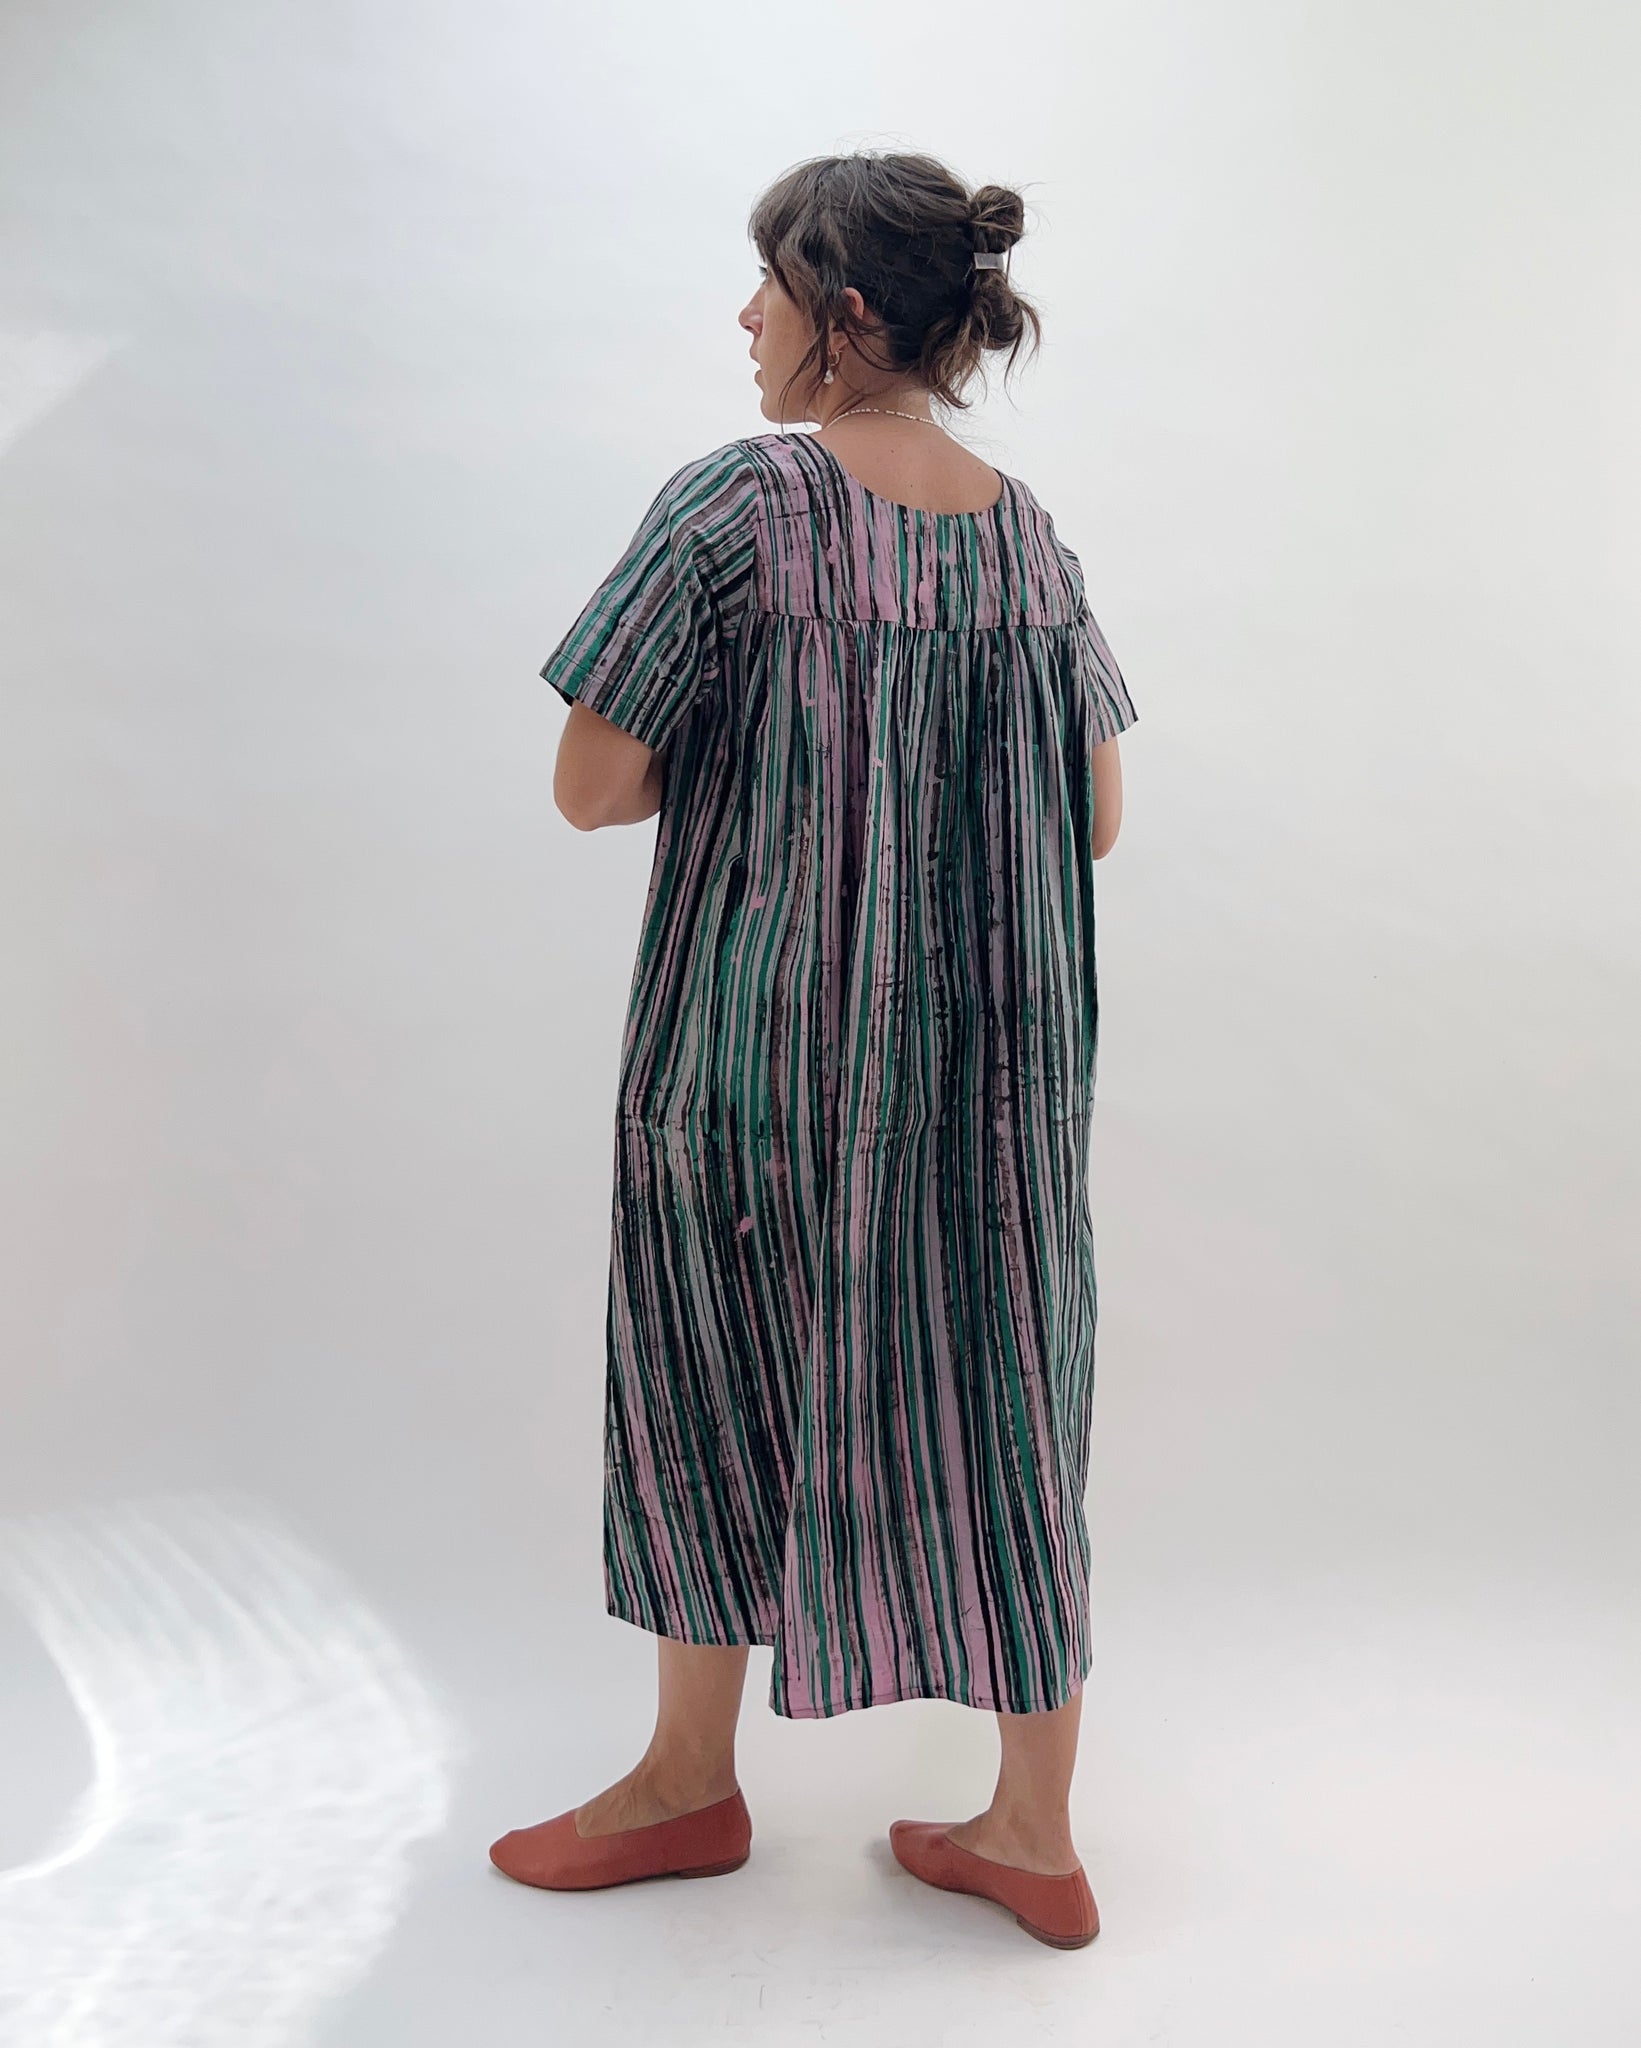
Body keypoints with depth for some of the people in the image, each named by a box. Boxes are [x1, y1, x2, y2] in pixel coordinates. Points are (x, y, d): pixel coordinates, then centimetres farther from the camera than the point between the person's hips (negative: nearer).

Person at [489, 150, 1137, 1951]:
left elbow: (592, 786, -14)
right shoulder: (1026, 531, 4)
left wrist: (733, 749, 5)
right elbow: (1095, 819, 7)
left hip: (762, 1044, -5)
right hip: (992, 1058, 5)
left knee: (722, 1386, 14)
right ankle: (1035, 1834, 26)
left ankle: (693, 1782, 33)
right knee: (991, 1402, 13)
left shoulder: (737, 505, -13)